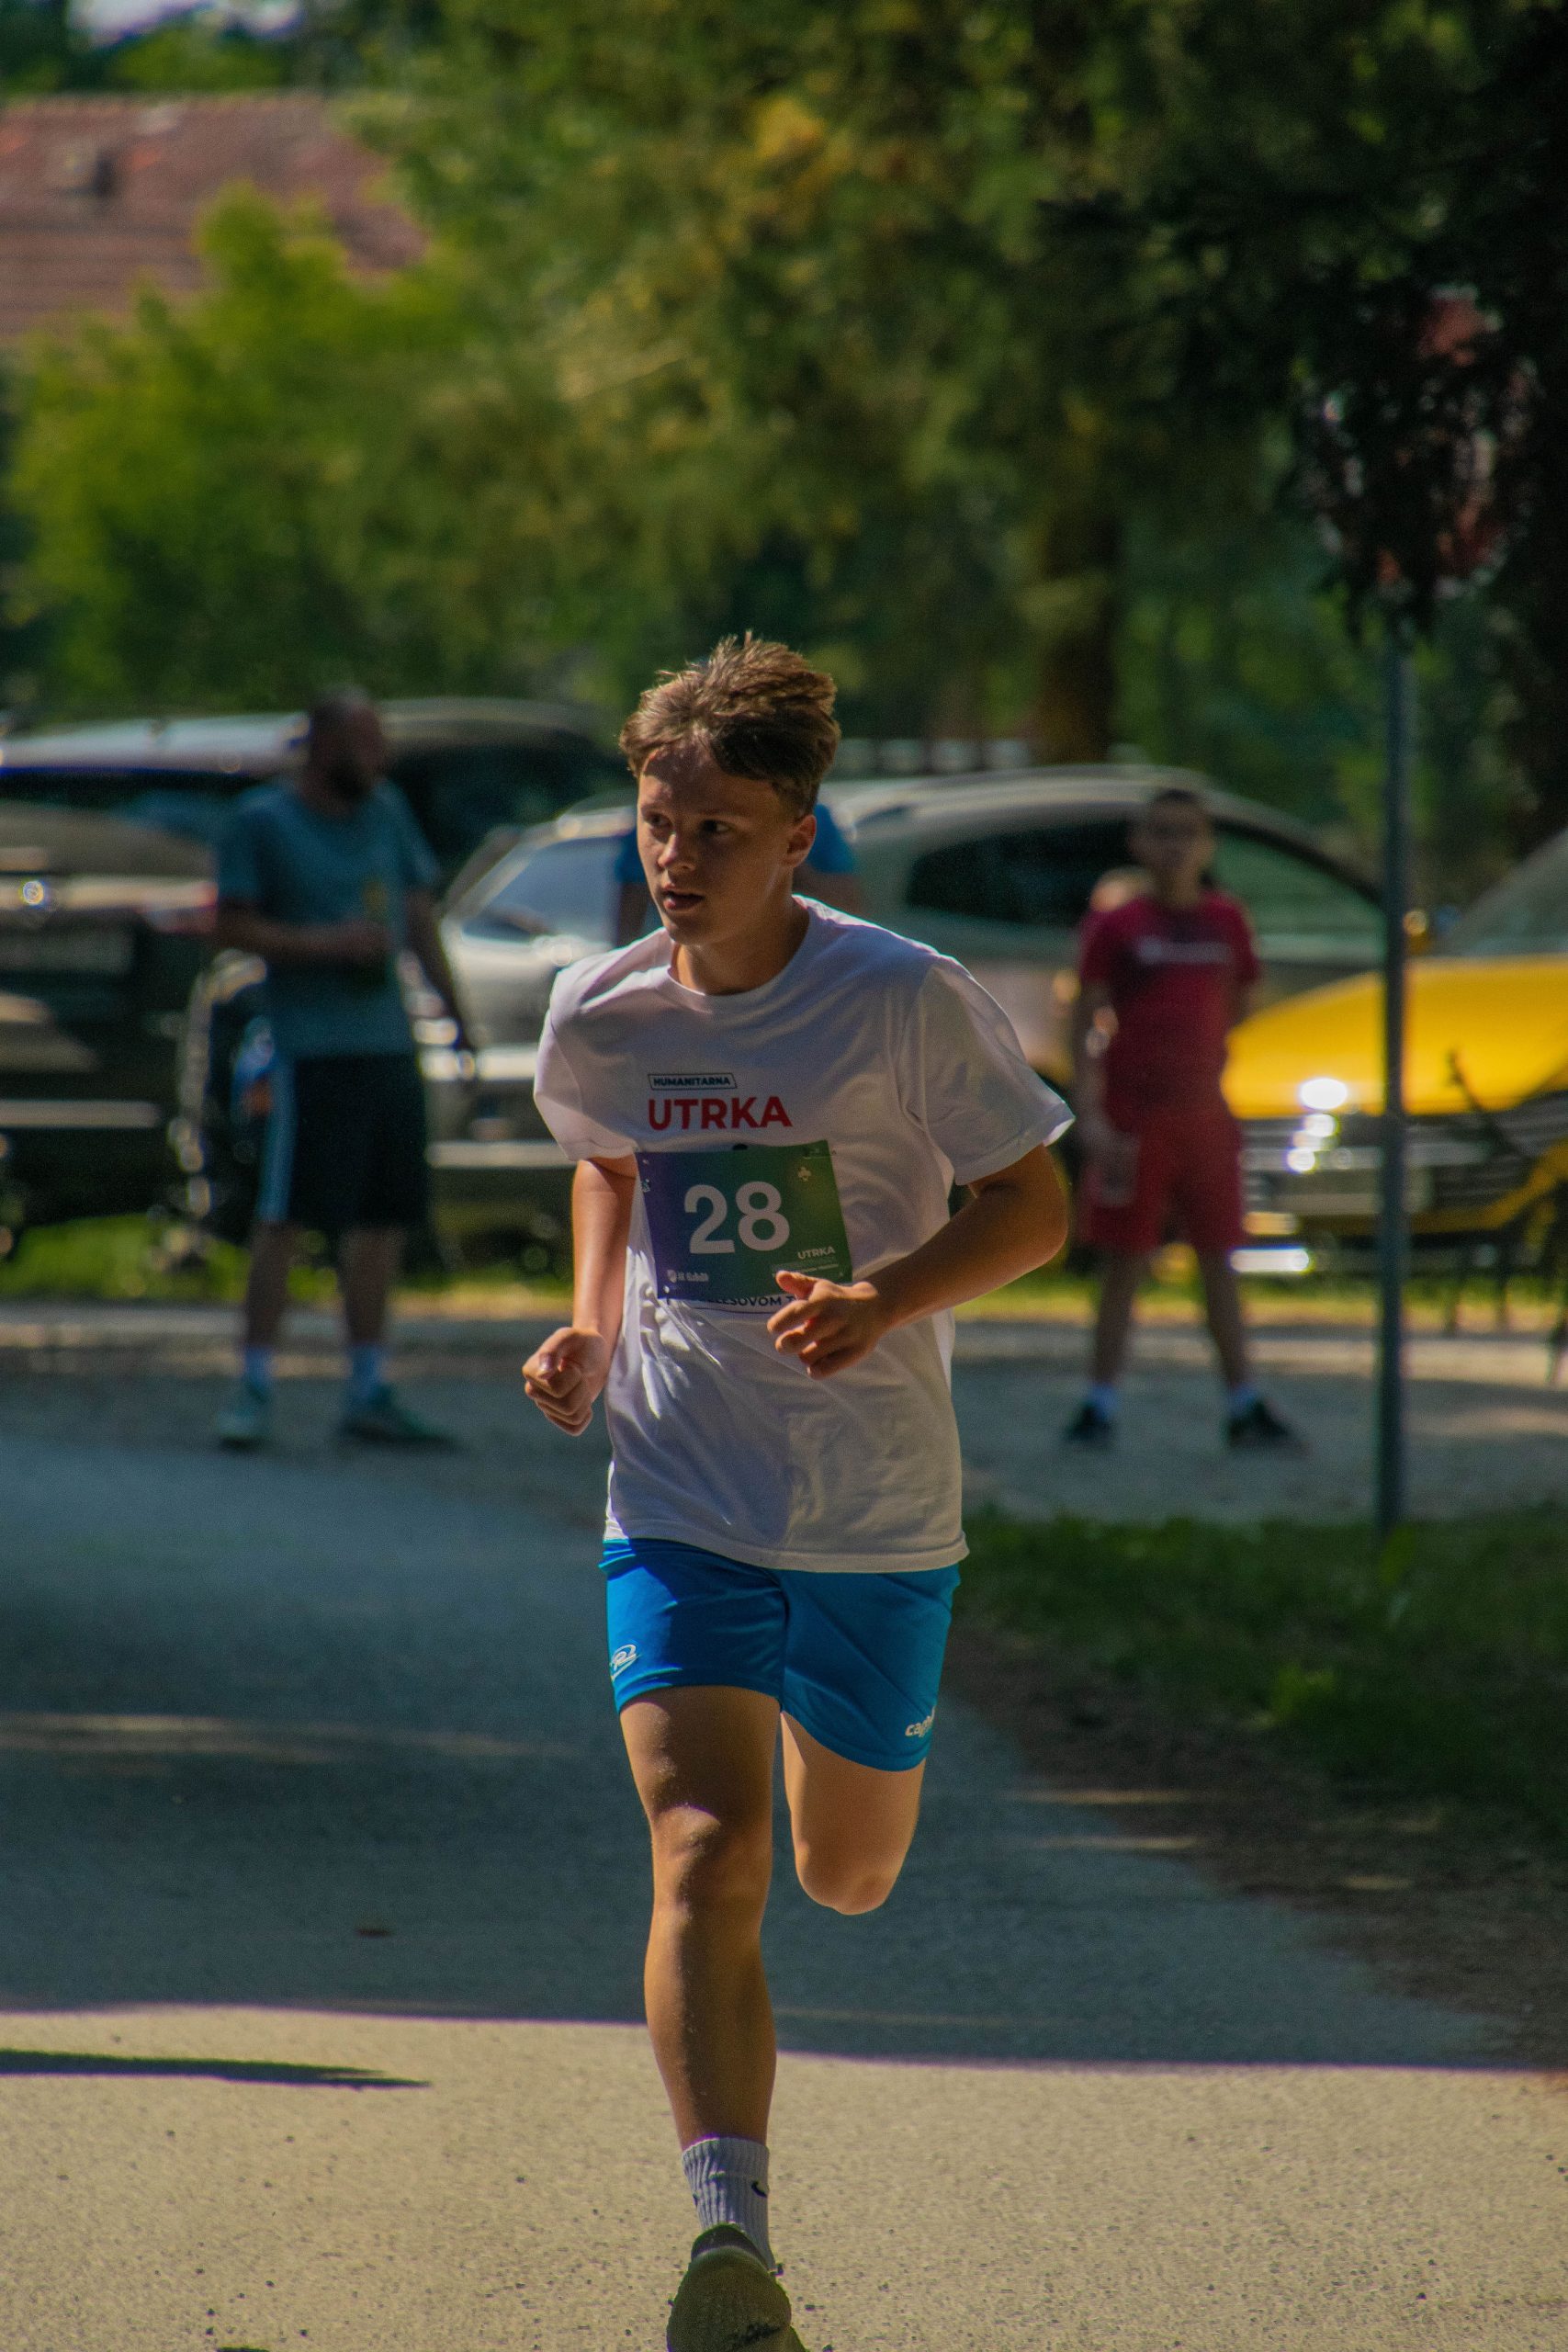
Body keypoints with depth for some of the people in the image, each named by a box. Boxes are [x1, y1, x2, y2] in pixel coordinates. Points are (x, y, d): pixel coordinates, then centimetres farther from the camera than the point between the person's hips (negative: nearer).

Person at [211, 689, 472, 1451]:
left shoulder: (386, 809, 13)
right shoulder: (261, 821, -3)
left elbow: (417, 912, 20)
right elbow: (232, 925, -5)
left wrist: (453, 1009, 16)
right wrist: (325, 944, -15)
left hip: (388, 1043, 6)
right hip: (311, 1044, -6)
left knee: (382, 1219, 8)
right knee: (284, 1215, -9)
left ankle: (368, 1392, 16)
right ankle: (254, 1388, -4)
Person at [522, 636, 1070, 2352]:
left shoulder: (906, 1004, -12)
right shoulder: (597, 1017, -2)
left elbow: (1031, 1207, -4)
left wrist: (885, 1298, -21)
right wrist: (592, 1322, 3)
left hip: (881, 1514, -1)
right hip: (681, 1506, 1)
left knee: (847, 1880, 16)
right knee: (707, 1859, -18)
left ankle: (829, 1753, 55)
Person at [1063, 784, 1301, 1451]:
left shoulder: (1226, 923, 6)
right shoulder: (1116, 924, -5)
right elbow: (1085, 1021, -6)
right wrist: (1089, 1113, -13)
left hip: (1203, 1114, 3)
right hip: (1133, 1115, -3)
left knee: (1220, 1262, 7)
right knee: (1123, 1264, 0)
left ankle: (1245, 1406, 10)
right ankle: (1100, 1403, 6)